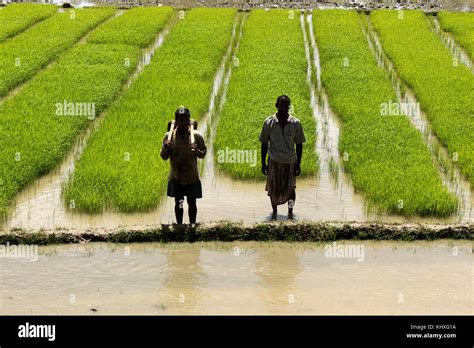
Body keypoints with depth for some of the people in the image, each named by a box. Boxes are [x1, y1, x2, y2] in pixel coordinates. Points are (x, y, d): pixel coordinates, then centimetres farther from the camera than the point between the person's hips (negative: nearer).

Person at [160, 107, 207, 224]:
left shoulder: (196, 136, -10)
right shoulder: (169, 136, -8)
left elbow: (203, 154, -2)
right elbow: (164, 157, -3)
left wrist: (197, 151, -25)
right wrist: (166, 148, -25)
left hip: (192, 176, -1)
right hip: (176, 176, 1)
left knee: (192, 202, 8)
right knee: (178, 203, 11)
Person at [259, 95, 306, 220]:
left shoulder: (296, 123, -8)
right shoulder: (269, 122, -7)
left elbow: (299, 144, 0)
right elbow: (264, 144, 1)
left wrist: (298, 164, -1)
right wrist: (263, 163, 0)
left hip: (290, 162, 0)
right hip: (274, 161, 1)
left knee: (290, 189, 2)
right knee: (273, 189, 12)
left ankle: (290, 211, 21)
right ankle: (274, 211, 32)